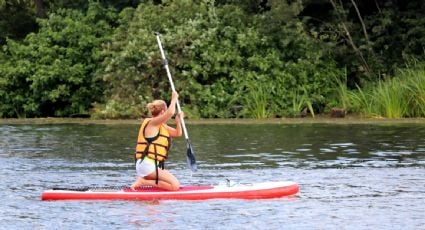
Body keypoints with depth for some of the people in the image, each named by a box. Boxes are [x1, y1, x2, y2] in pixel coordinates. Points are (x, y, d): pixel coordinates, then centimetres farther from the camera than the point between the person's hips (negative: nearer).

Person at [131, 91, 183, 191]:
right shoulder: (152, 123, -7)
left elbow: (178, 133, 23)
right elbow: (170, 113, -24)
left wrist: (178, 121, 7)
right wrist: (174, 99, -9)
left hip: (153, 165, 10)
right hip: (147, 165, -10)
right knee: (175, 185, -17)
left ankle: (143, 181, 4)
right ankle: (143, 182, -16)